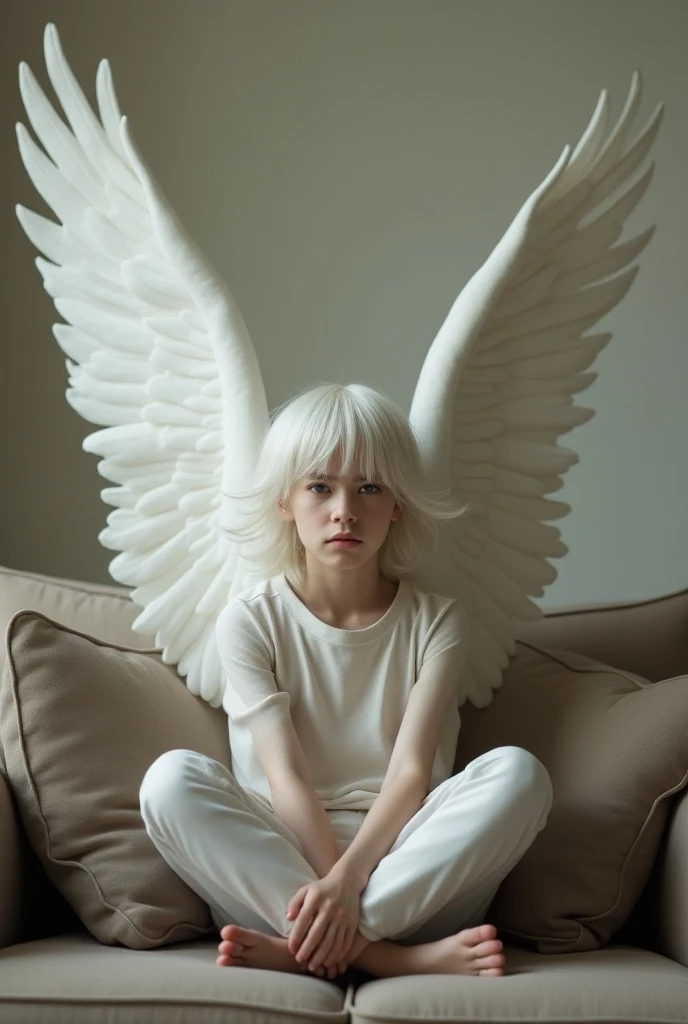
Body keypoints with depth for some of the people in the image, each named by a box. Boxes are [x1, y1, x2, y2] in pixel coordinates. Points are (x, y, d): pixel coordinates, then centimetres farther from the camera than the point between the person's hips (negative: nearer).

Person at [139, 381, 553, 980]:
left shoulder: (437, 621, 3)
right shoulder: (251, 621, 2)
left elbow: (412, 772, -9)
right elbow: (286, 775, -9)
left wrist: (347, 879, -26)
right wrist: (331, 883, -24)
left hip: (403, 860, 1)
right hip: (278, 858, 0)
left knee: (518, 773, -26)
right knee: (172, 778, -27)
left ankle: (297, 947, -29)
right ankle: (397, 957, -30)